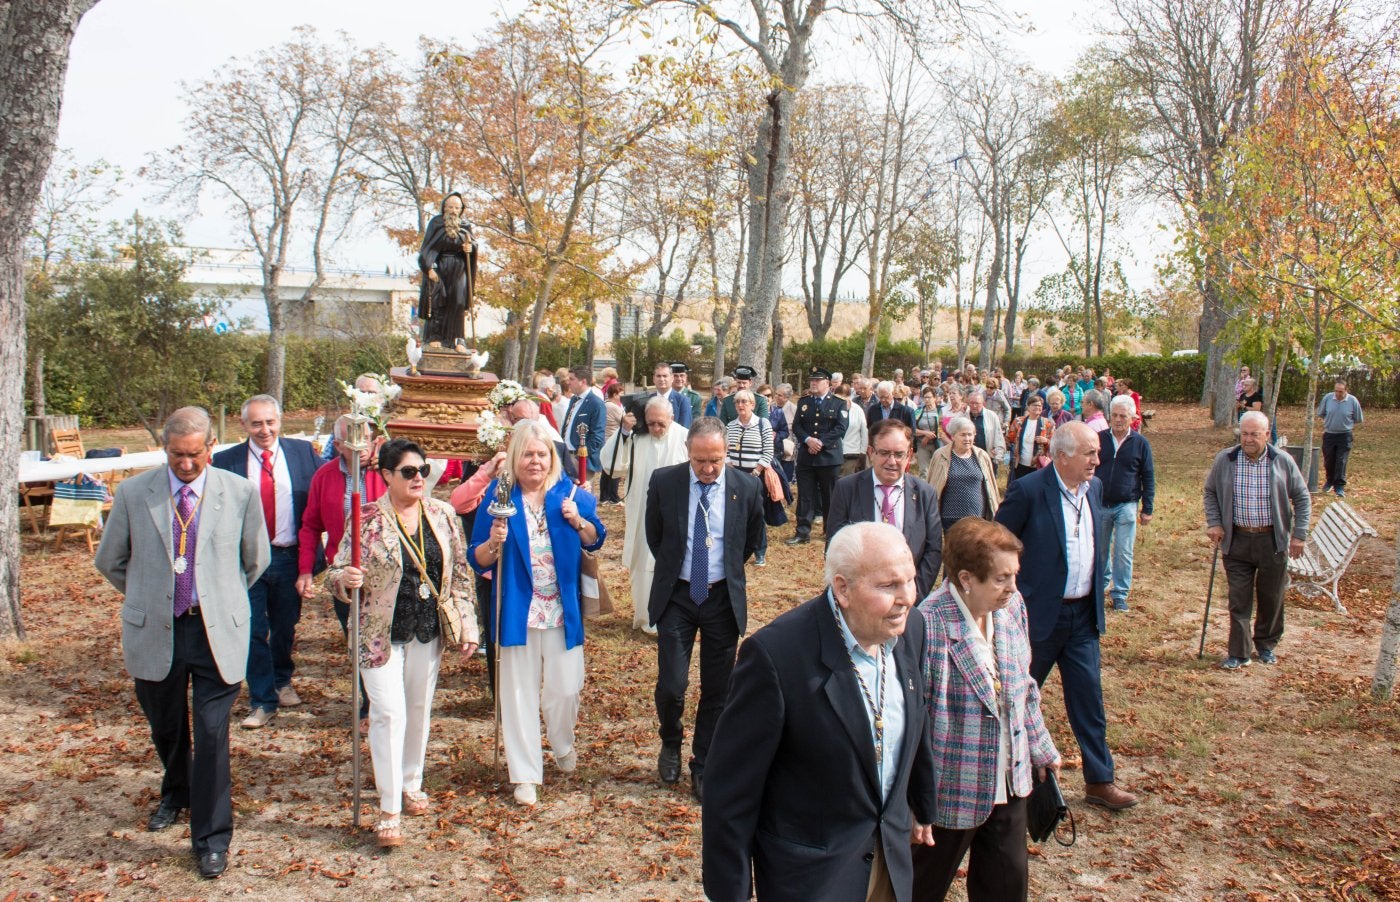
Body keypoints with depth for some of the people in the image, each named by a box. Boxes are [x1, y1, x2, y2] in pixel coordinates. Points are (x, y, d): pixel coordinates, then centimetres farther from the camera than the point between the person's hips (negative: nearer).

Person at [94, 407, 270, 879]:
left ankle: (211, 839, 12)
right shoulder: (132, 494, -3)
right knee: (166, 729, 20)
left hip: (217, 632, -2)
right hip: (154, 631, 2)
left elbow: (256, 560, 9)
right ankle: (176, 793, 50)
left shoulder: (240, 493, -5)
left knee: (212, 734, -3)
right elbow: (109, 561, 11)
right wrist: (147, 597, 13)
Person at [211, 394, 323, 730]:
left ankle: (282, 681, 42)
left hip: (290, 558, 2)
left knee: (286, 627, 17)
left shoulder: (303, 452, 0)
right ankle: (262, 702, 13)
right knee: (253, 632, 0)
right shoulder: (226, 461, -3)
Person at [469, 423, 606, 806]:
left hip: (564, 609, 2)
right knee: (520, 692, 6)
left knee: (565, 687, 7)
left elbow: (595, 541, 9)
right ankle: (525, 775, 19)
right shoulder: (498, 496, -6)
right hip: (516, 609, -1)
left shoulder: (567, 492, 0)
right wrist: (494, 543, -24)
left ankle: (563, 746, 38)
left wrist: (577, 520, -10)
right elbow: (477, 560, -3)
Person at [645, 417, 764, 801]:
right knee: (672, 684, -6)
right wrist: (674, 570, 10)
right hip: (676, 596, -1)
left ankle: (703, 766, 25)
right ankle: (671, 743, 26)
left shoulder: (746, 489, -7)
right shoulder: (663, 482, -8)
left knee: (717, 689, 7)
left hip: (724, 597, 1)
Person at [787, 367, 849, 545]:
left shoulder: (839, 403, 1)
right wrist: (808, 440, -14)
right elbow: (796, 426, 4)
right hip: (806, 456, 3)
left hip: (830, 456, -3)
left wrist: (821, 442, -17)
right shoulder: (803, 402, 11)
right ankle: (803, 532, 7)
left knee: (830, 495, 6)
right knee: (805, 495, 2)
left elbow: (841, 428, -9)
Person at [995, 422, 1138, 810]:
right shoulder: (1028, 491, -17)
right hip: (1040, 614, -5)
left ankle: (1099, 781, 20)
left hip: (1083, 615, 5)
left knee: (1089, 697, 9)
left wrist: (1097, 594, 14)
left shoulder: (1095, 488, 4)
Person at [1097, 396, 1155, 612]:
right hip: (1100, 505, 2)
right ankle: (1101, 584, 33)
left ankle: (1120, 594, 7)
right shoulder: (1099, 439, 1)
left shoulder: (1140, 443, -1)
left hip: (1126, 507, -1)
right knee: (1100, 549, 13)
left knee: (1123, 553, -2)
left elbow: (1148, 478, 4)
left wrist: (1147, 509, 1)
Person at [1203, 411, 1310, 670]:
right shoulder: (1224, 460, -4)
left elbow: (1302, 498, 3)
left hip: (1273, 541, 0)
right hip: (1237, 540, 0)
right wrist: (1214, 523, -1)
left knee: (1272, 597, 12)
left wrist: (1299, 534, -3)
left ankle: (1266, 645, 32)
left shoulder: (1283, 462, -5)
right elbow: (1210, 491, 10)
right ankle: (1239, 653, 7)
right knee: (1239, 600, 1)